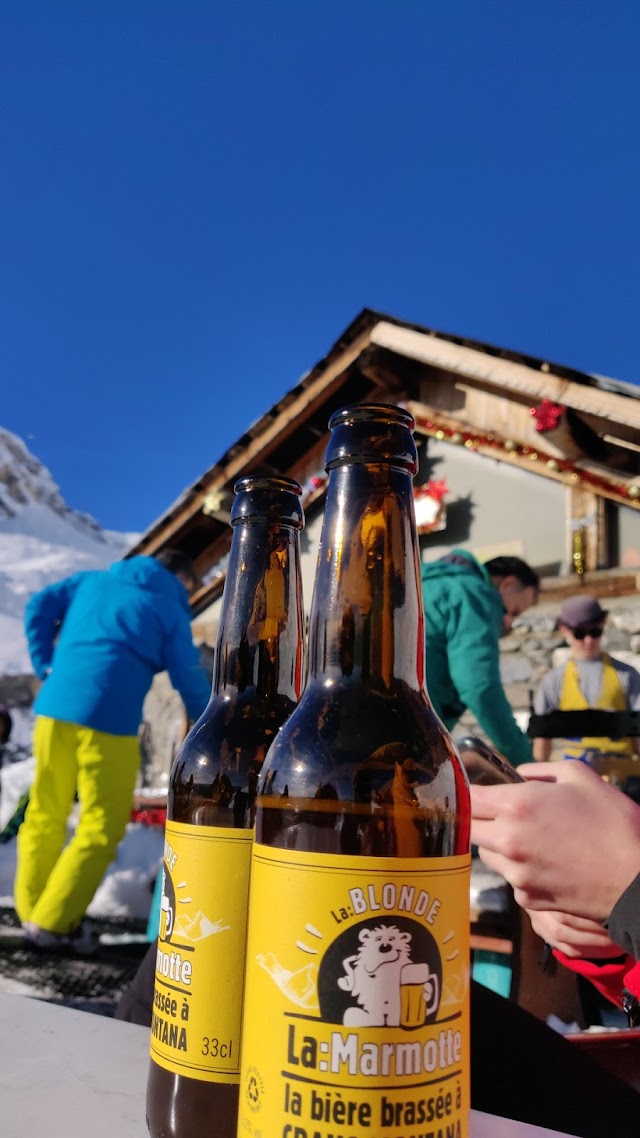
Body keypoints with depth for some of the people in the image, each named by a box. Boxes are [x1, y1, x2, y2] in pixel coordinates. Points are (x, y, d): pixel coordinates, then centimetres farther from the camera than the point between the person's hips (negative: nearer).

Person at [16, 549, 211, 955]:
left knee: (45, 814, 17)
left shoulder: (91, 581, 19)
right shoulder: (171, 612, 7)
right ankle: (53, 924, 9)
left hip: (55, 705, 6)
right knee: (102, 826, 6)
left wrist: (45, 665, 16)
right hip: (108, 717, -5)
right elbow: (190, 681, 5)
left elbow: (40, 606, 12)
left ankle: (32, 911, 27)